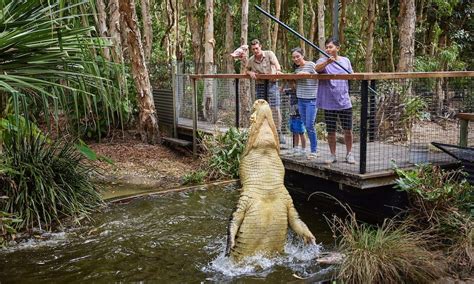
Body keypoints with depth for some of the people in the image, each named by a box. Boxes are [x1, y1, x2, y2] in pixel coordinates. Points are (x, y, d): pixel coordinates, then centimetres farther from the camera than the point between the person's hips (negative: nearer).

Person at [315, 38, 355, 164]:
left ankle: (349, 154, 21)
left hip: (344, 101, 2)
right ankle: (333, 155, 20)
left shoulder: (345, 61, 7)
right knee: (331, 131, 6)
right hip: (329, 103, -2)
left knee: (348, 130, 4)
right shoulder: (323, 61, -2)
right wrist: (327, 62, -45)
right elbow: (317, 68, -26)